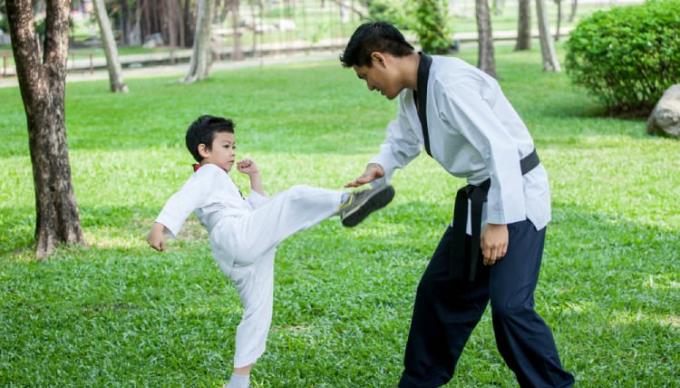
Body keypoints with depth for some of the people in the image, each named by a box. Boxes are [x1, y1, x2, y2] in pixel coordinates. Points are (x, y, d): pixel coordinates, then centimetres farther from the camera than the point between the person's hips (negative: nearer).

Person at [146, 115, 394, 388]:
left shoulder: (219, 184, 39)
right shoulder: (208, 174, 9)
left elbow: (259, 213, 38)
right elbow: (181, 201, -11)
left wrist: (255, 178, 32)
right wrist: (159, 227, -28)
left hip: (247, 258, 10)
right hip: (238, 238, -10)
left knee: (258, 312, 12)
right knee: (295, 198, -20)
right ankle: (347, 203, -40)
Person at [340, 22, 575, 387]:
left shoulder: (450, 84, -25)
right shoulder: (411, 91, 5)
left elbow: (501, 148, -30)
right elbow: (402, 139, 23)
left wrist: (498, 221, -30)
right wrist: (377, 168, 1)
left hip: (515, 197, -10)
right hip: (480, 197, 10)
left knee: (510, 305, -16)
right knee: (440, 290, 16)